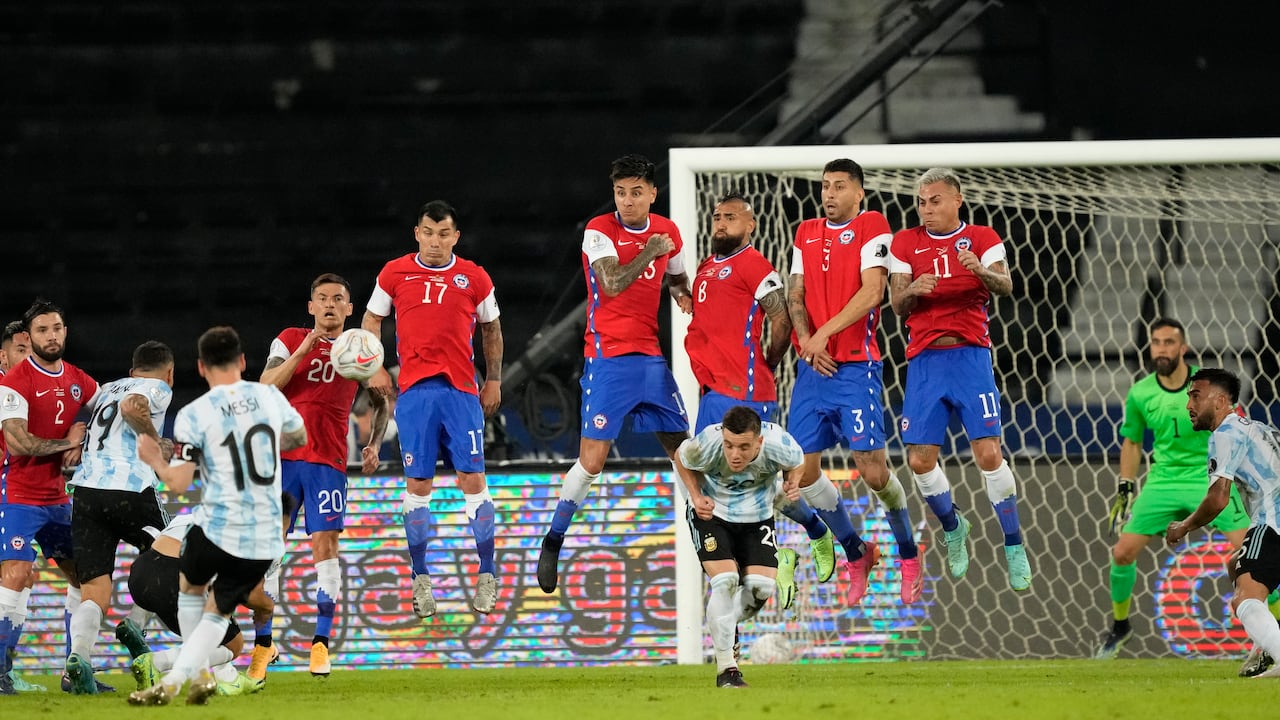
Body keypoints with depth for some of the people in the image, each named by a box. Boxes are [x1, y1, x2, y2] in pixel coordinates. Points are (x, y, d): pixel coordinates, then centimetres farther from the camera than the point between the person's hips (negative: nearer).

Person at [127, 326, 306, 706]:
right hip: (265, 540, 3)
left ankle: (200, 672, 26)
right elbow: (299, 438, 23)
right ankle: (174, 680, 1)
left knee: (190, 587, 28)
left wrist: (155, 461, 9)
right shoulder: (271, 397, 3)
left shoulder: (193, 415, -10)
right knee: (217, 611, 15)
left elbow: (179, 484, -12)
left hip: (217, 528, -3)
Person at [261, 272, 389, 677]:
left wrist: (374, 445, 7)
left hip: (329, 461, 0)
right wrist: (303, 350, -14)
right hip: (283, 456, 0)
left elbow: (381, 401, 22)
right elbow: (265, 389, -6)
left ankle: (321, 642, -3)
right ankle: (262, 643, 3)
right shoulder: (290, 341, 6)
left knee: (325, 541, -9)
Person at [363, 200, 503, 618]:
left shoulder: (474, 278, 6)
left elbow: (491, 329, 17)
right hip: (414, 391, 0)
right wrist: (374, 368, 3)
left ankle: (487, 575, 0)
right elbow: (372, 320, 16)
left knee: (473, 478, -7)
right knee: (417, 483, 0)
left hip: (461, 391, 0)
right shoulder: (395, 274, 6)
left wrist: (494, 381, 14)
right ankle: (420, 579, 7)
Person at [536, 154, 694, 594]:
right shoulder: (600, 231, -8)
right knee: (592, 458, -11)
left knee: (683, 449, 6)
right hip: (608, 356, -5)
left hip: (650, 355, 5)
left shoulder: (667, 232, 8)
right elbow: (612, 283, -23)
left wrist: (686, 297, 5)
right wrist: (651, 252, -15)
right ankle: (553, 543, 2)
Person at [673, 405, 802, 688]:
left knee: (761, 587, -8)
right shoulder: (705, 445, -34)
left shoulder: (780, 445, -30)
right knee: (725, 581, -19)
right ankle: (726, 668, -7)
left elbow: (796, 463, -3)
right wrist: (696, 497, -21)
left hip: (757, 516, 3)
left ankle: (728, 624, 28)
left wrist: (793, 483, -24)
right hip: (712, 513, -3)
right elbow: (682, 459, -8)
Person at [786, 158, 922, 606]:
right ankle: (856, 555, 18)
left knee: (873, 470, -9)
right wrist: (806, 340, -7)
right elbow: (796, 296, 11)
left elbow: (871, 291, -13)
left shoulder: (871, 226, -3)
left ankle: (908, 555, 14)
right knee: (803, 469, 0)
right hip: (812, 367, 6)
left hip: (857, 366, -6)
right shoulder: (806, 233, 15)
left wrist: (825, 333, -16)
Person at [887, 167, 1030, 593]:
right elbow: (897, 305, 4)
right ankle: (953, 528, 25)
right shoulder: (905, 244, 10)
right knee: (919, 459, -2)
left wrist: (981, 271, -33)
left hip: (970, 354, -3)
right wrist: (913, 291, -19)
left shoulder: (982, 239, 4)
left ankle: (1014, 548, -3)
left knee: (988, 452, -11)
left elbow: (1005, 286, -11)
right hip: (924, 361, 3)